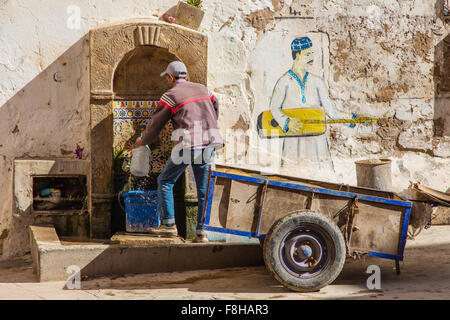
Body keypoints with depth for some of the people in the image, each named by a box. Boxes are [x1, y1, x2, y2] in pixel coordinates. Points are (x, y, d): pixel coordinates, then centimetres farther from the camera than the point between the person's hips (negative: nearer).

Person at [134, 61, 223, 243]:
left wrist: (142, 141, 26)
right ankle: (202, 232, 6)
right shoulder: (203, 89, 18)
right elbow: (215, 108, 32)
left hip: (187, 145, -5)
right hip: (208, 145, 5)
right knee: (204, 189, 9)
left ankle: (169, 225, 4)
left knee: (165, 181, 10)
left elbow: (155, 125, 8)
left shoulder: (170, 96, 3)